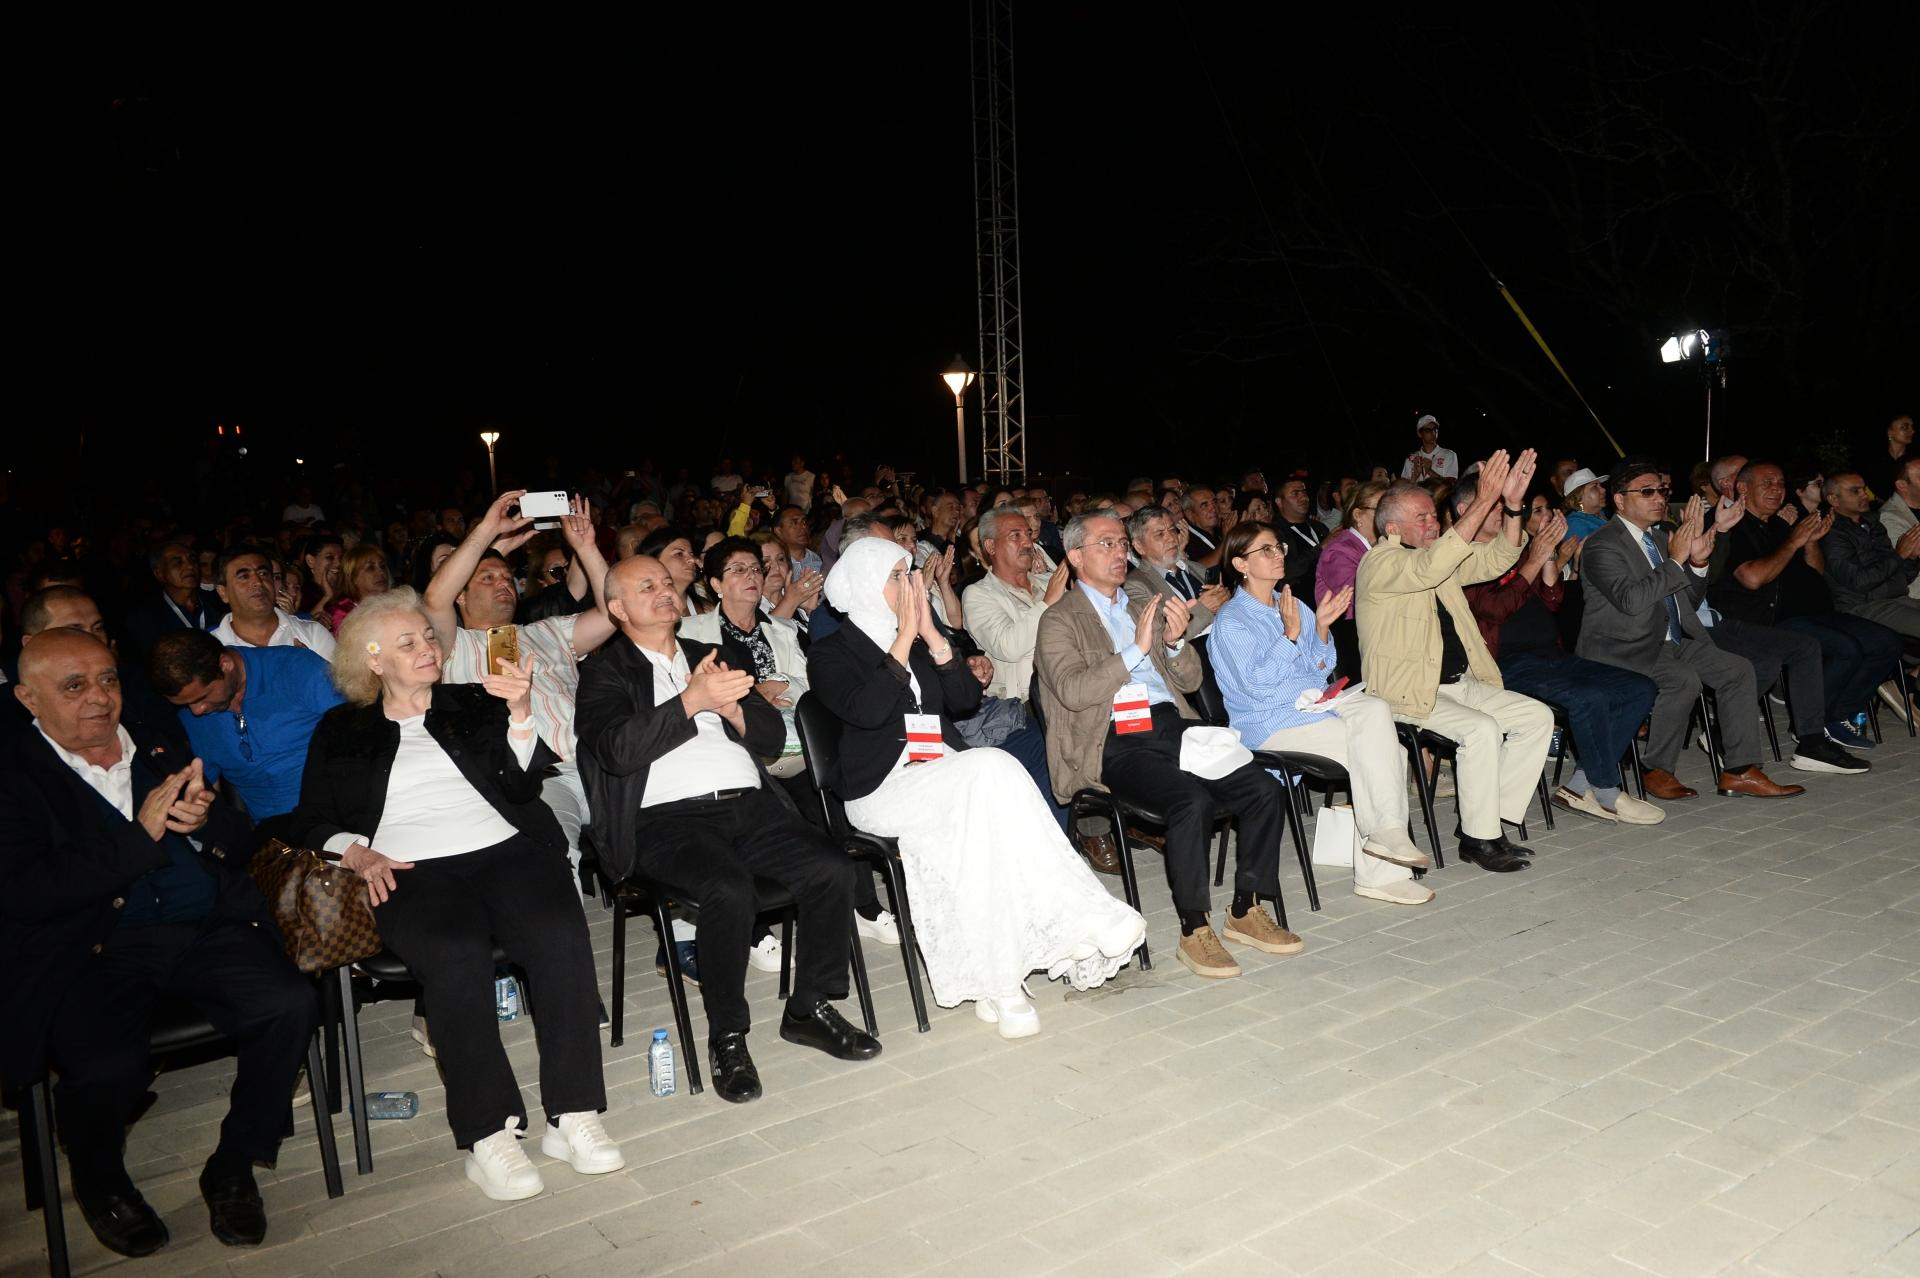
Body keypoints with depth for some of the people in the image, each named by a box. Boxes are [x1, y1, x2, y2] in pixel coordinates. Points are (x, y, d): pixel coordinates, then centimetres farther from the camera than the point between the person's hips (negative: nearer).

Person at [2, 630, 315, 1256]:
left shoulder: (164, 745, 14)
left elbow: (242, 845, 15)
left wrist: (204, 821, -8)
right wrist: (141, 832, -16)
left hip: (208, 930, 4)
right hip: (89, 952, -3)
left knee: (290, 1004, -22)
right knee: (105, 1068, -30)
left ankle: (233, 1170, 3)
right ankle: (101, 1186, 8)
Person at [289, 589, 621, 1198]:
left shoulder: (472, 702, 20)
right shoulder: (341, 731, 20)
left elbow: (522, 776, 7)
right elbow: (311, 822, 17)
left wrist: (521, 709, -10)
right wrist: (356, 853, -4)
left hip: (504, 849, 2)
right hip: (411, 871, -1)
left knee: (561, 936, -29)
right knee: (456, 954, -35)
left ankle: (573, 1115, -22)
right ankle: (486, 1135, -27)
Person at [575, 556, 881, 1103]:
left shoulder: (709, 656, 24)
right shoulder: (605, 673, 9)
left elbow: (773, 736, 18)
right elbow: (619, 750, -11)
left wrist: (730, 707, -3)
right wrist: (690, 701, -20)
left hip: (751, 804, 5)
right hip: (669, 817, -5)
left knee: (834, 871, -19)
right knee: (730, 892, -33)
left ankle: (810, 1007, 0)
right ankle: (727, 1037, -13)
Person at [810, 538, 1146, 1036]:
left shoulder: (920, 641, 21)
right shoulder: (832, 653, 5)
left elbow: (966, 700, 8)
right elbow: (865, 710, -15)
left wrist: (932, 637, -1)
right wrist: (905, 639, -11)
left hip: (949, 781, 5)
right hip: (882, 788, -5)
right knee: (993, 768, -31)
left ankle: (998, 985, -32)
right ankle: (1079, 920, -29)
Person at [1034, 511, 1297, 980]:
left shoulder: (1146, 606, 24)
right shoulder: (1059, 621, 6)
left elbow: (1191, 681, 20)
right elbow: (1074, 691, -11)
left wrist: (1176, 642, -1)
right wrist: (1136, 649, -16)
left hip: (1174, 726, 6)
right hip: (1116, 743, -6)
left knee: (1265, 790, -15)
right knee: (1192, 800, -32)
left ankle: (1246, 911, -1)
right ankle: (1194, 930, -19)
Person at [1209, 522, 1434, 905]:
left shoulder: (1293, 606, 18)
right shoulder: (1230, 621, -4)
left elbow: (1320, 671, 17)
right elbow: (1256, 684, -15)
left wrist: (1321, 628, 1)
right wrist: (1290, 635, -21)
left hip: (1316, 704, 6)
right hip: (1271, 724, -6)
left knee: (1376, 710, -25)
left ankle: (1385, 834, -23)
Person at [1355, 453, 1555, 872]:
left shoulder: (1436, 557, 14)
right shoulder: (1379, 563, -13)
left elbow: (1495, 560, 9)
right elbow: (1430, 567, -32)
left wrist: (1512, 504, -8)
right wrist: (1483, 502, -35)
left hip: (1461, 682, 9)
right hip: (1407, 692, -9)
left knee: (1538, 717, -3)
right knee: (1481, 729, -29)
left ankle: (1488, 819, 0)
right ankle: (1478, 839, -15)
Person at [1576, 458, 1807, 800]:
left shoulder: (1656, 540, 17)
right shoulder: (1602, 546, -11)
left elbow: (1690, 602, 19)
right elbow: (1631, 600, -26)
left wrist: (1698, 562, 1)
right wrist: (1675, 561, -20)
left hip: (1668, 643, 9)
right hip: (1622, 650, -9)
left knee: (1738, 669, -6)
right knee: (1684, 680, -31)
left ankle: (1739, 771, -5)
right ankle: (1658, 771, -15)